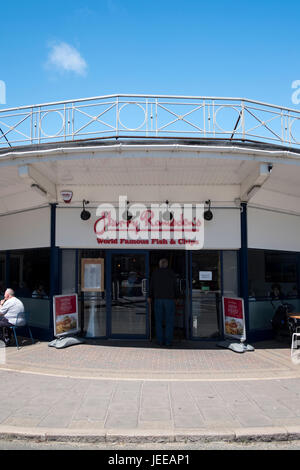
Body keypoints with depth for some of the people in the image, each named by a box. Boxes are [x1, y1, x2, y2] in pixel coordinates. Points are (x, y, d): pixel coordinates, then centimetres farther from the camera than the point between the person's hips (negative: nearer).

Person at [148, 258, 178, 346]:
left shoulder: (155, 273, 3)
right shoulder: (171, 273, 1)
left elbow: (151, 286, 8)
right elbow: (175, 287, 5)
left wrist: (150, 297, 22)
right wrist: (175, 298, 17)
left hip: (158, 299, 1)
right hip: (169, 299, -1)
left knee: (159, 321, 7)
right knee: (169, 321, 3)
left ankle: (160, 341, 6)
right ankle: (168, 341, 0)